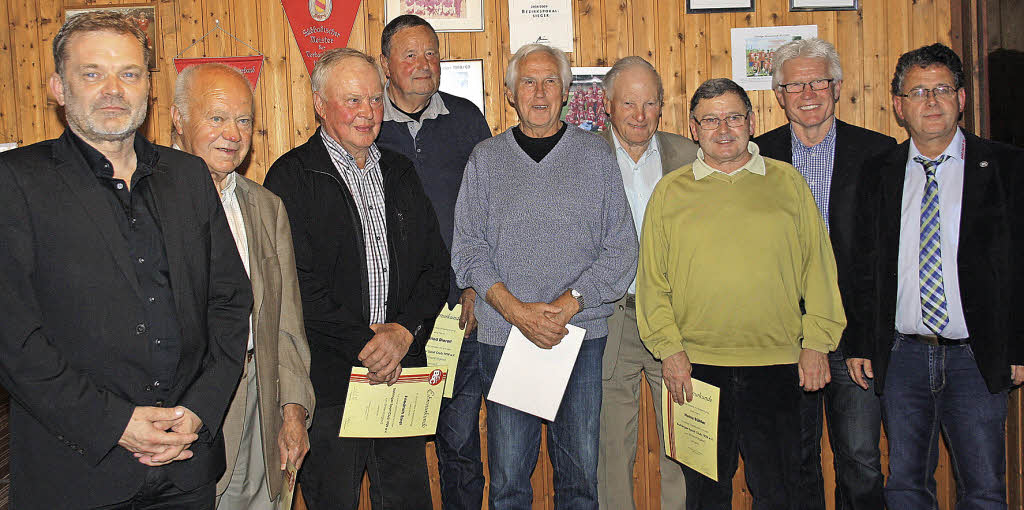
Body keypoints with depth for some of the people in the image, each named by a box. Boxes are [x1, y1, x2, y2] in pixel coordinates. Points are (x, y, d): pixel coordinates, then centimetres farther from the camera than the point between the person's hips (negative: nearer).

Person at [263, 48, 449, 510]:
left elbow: (435, 264, 9)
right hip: (328, 380, -5)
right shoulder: (291, 177, -5)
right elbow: (297, 285, -14)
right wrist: (362, 343, -14)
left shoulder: (399, 172, 12)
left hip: (401, 373, 5)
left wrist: (404, 330, -6)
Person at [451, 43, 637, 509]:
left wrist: (567, 305, -11)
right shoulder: (485, 159, 8)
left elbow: (621, 248, 1)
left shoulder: (596, 154, 7)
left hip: (582, 332, 0)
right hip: (503, 335, 0)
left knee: (580, 471, 6)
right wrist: (518, 311, -11)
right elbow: (468, 249, 2)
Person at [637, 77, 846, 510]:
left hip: (776, 365, 0)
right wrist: (669, 348, -4)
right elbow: (652, 279, 5)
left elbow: (817, 265, 7)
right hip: (696, 366, 0)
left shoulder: (787, 182, 7)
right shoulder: (670, 191, 6)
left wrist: (816, 343, 1)